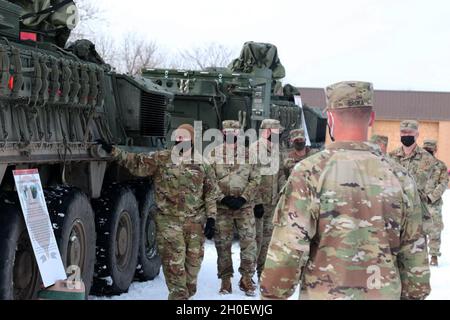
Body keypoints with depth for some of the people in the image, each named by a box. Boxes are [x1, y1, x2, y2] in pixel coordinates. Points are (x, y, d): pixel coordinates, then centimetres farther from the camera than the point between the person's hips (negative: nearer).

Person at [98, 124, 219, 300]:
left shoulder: (202, 165, 4)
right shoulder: (161, 159, 0)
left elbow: (211, 193, 7)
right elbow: (136, 163, -5)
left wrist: (211, 218, 1)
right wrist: (113, 151, -15)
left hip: (195, 222, 2)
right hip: (169, 221, -2)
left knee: (193, 260, 11)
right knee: (174, 262, -6)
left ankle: (189, 292, 31)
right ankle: (178, 295, 3)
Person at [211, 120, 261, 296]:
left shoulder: (248, 154, 6)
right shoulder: (214, 154, 1)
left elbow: (255, 179, 4)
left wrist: (243, 197, -8)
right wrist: (223, 198, -12)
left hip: (244, 206, 1)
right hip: (222, 207, -1)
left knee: (249, 241, -4)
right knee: (223, 244, 3)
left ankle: (246, 277, 7)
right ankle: (226, 279, 13)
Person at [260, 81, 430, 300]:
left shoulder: (310, 172, -13)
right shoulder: (399, 177, -1)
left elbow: (287, 250, -14)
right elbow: (414, 255, 4)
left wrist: (272, 295, -1)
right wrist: (414, 294, 17)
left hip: (324, 294, -3)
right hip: (385, 294, 3)